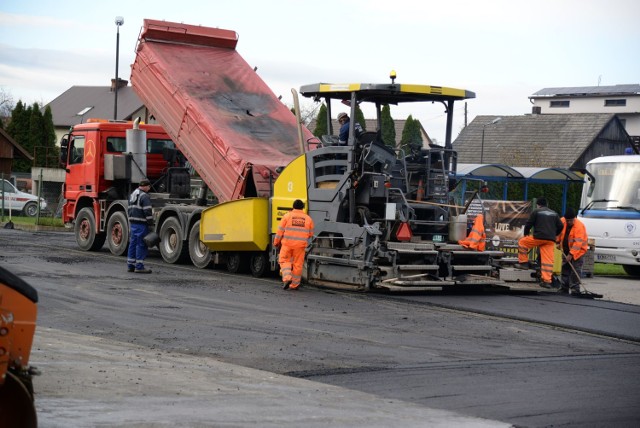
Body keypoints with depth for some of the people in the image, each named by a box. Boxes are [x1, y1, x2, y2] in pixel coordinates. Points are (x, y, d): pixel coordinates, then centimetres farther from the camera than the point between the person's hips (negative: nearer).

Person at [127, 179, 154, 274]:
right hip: (141, 223, -9)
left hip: (132, 223, 9)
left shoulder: (132, 194, 17)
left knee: (133, 244, 12)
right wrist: (151, 223, -12)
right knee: (141, 245, -5)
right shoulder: (144, 196, -13)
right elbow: (147, 211, -18)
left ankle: (130, 265, 15)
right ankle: (139, 266, -6)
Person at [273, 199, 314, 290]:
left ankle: (287, 278, -12)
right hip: (300, 245, 1)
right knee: (298, 264, 8)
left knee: (284, 261, 10)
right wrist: (307, 243, 30)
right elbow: (310, 234, 11)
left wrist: (276, 242, 12)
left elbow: (280, 231, 0)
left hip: (287, 244, -1)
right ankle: (294, 284, 12)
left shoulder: (287, 216, -1)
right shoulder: (308, 219, 5)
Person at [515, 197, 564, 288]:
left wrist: (526, 234, 20)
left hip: (539, 237, -4)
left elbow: (529, 224, 3)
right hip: (551, 240, 5)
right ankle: (547, 281, -6)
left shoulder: (536, 212, 4)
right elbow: (560, 226, 18)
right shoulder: (554, 213, 19)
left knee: (522, 242, 18)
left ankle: (523, 263, 15)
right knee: (548, 260, 0)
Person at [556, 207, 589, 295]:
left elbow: (578, 243, -30)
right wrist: (558, 242, 8)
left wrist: (571, 254, -33)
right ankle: (564, 289, 21)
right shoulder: (562, 222, -8)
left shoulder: (579, 226, -26)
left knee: (575, 272, -12)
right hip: (566, 251, 7)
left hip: (578, 251, -7)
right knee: (565, 269, 12)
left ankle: (575, 290, -9)